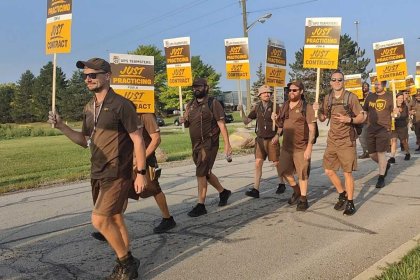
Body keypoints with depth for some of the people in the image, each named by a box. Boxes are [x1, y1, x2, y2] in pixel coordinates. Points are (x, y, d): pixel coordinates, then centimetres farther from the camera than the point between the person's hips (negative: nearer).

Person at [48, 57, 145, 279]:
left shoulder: (121, 105, -13)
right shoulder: (89, 108, 9)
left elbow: (137, 140, -12)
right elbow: (84, 141, 15)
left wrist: (141, 173, -13)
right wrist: (61, 126, 1)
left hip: (117, 174, -8)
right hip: (97, 174, 8)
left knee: (99, 220, -10)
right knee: (114, 219, 14)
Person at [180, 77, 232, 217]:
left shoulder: (213, 103, -7)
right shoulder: (190, 105, 11)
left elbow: (221, 124, -12)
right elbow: (188, 124, 20)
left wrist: (227, 144, -18)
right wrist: (183, 121, -4)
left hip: (209, 144, -7)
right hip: (195, 145, 7)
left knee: (201, 173, -10)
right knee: (206, 172, 17)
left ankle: (201, 205, -1)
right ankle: (223, 192, 37)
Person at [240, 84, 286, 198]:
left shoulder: (275, 107, -4)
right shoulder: (257, 107, 5)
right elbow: (246, 121, 6)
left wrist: (277, 135, -13)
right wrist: (242, 111, -8)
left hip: (272, 140, -2)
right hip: (260, 139, 3)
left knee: (277, 163, 7)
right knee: (258, 164, -4)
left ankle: (281, 184, 29)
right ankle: (255, 190, -5)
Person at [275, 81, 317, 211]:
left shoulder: (306, 107, -9)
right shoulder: (285, 106, 9)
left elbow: (312, 129, -11)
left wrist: (309, 147, -17)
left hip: (301, 147, -6)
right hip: (286, 145, 6)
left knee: (302, 173, 2)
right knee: (284, 171, 12)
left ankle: (303, 199, 17)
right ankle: (296, 191, 36)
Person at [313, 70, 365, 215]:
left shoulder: (351, 97, -5)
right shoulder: (327, 98, 8)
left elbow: (361, 118, -3)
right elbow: (323, 118, 16)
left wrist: (349, 119, -22)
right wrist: (317, 110, -4)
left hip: (347, 141, -5)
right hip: (332, 139, 5)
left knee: (347, 173, 0)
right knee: (329, 171, 8)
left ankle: (350, 203, 14)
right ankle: (342, 195, 30)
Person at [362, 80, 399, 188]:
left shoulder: (389, 97, -1)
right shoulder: (370, 97, 10)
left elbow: (394, 111, -2)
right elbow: (364, 111, 18)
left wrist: (396, 111, -24)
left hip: (384, 129, -5)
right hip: (371, 129, 5)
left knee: (381, 153, -6)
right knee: (372, 154, 9)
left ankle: (381, 178, 4)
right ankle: (386, 165, 38)